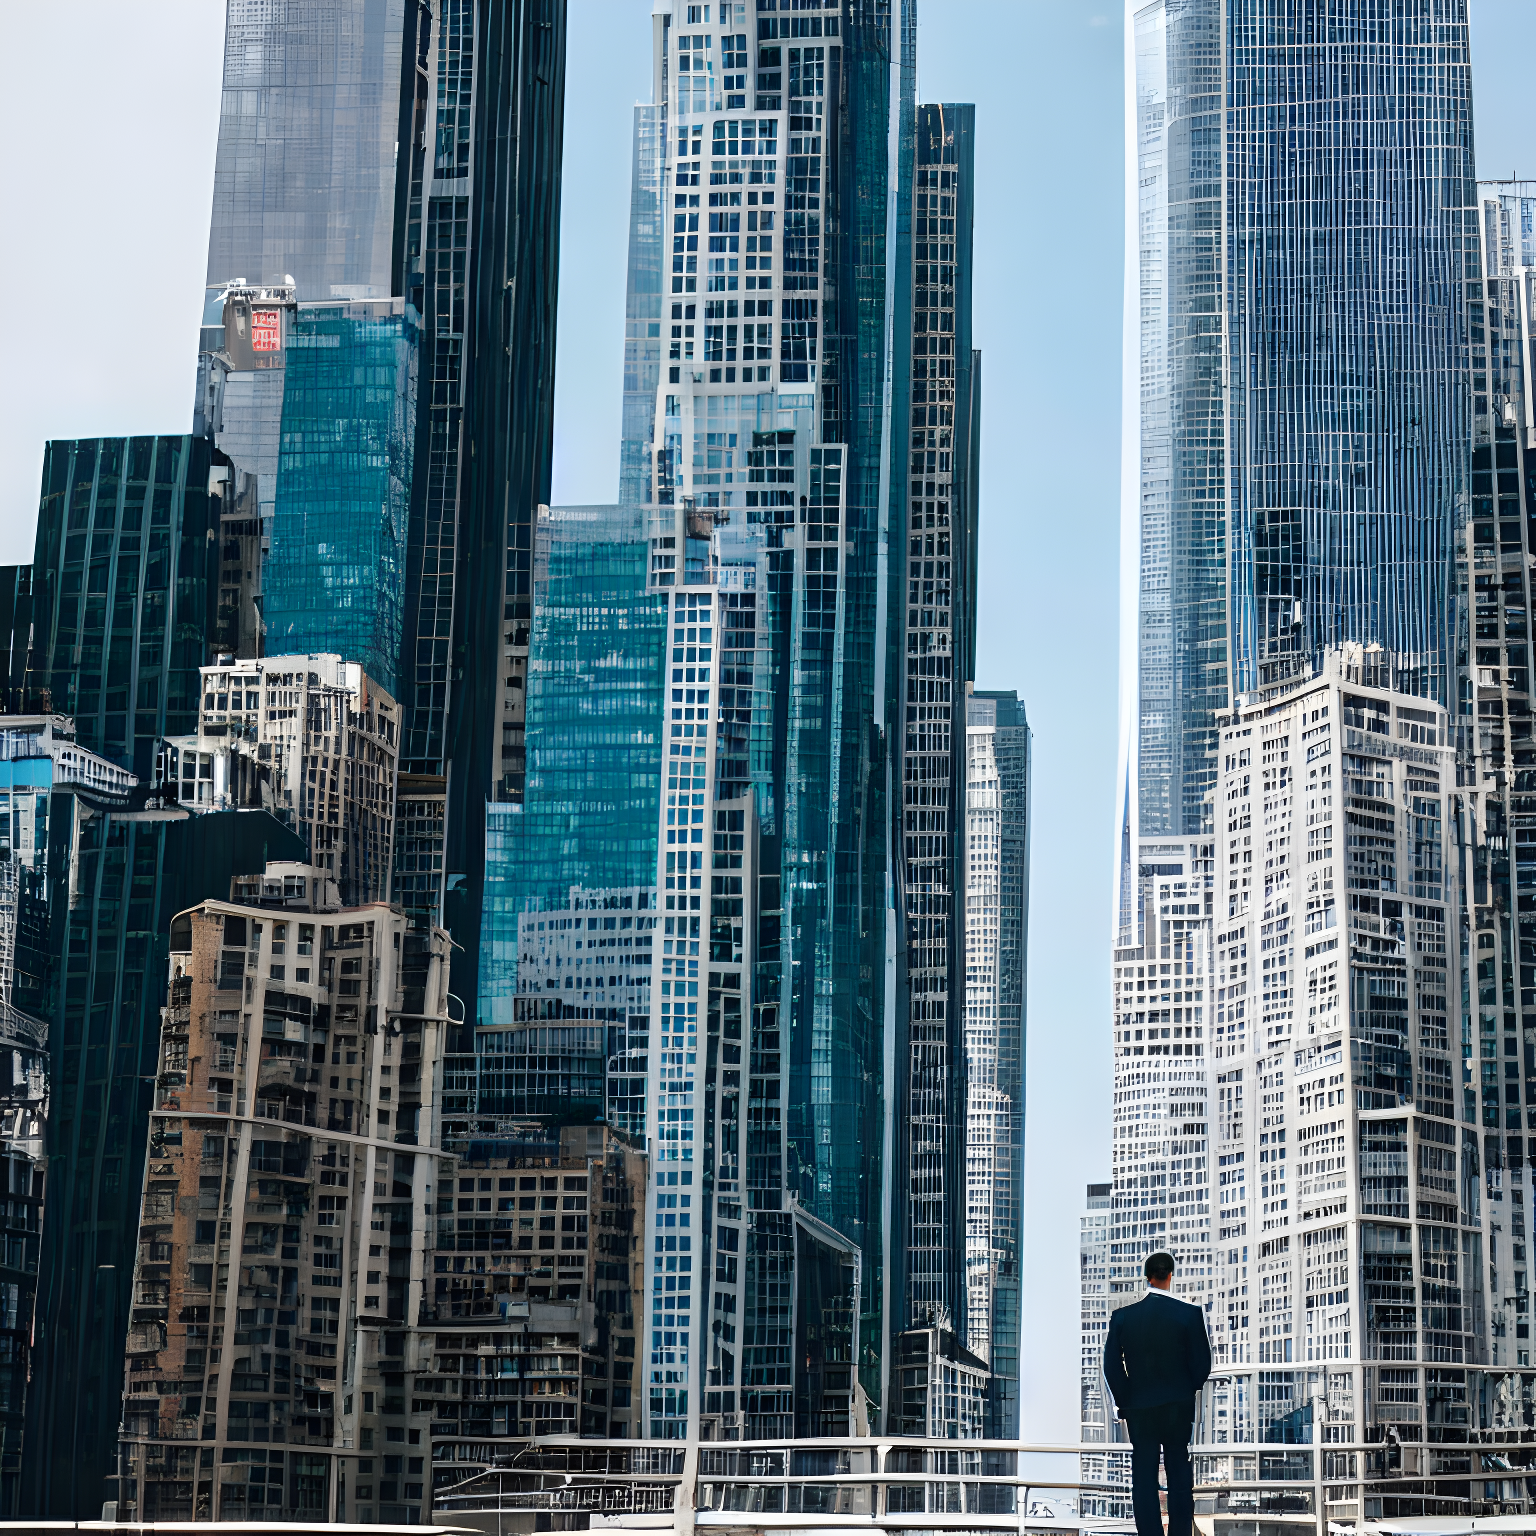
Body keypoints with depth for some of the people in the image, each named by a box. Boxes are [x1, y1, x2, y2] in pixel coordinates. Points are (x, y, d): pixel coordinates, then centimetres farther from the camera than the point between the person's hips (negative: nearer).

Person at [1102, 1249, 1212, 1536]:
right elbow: (1202, 1364, -6)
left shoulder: (1122, 1316, -6)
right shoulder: (1190, 1314, -10)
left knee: (1143, 1479, 5)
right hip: (1180, 1407, 0)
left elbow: (1111, 1365, -4)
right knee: (1180, 1477, 8)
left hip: (1138, 1408, 1)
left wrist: (1124, 1401, 8)